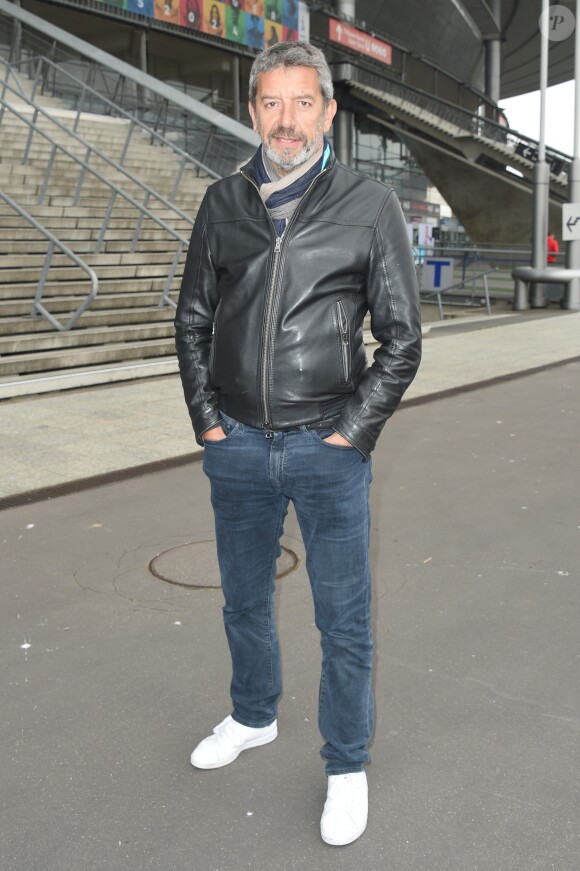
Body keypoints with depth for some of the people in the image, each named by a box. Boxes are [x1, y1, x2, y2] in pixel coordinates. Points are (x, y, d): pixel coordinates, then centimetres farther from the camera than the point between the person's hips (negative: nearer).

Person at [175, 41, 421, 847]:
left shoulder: (370, 206, -3)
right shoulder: (223, 204, 5)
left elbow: (402, 337, -2)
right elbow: (193, 320, 11)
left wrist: (354, 430, -8)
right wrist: (207, 418, 3)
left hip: (328, 449, -3)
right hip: (238, 446, 3)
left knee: (344, 621, 6)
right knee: (245, 601, 19)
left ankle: (347, 767, 26)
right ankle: (253, 718, 44)